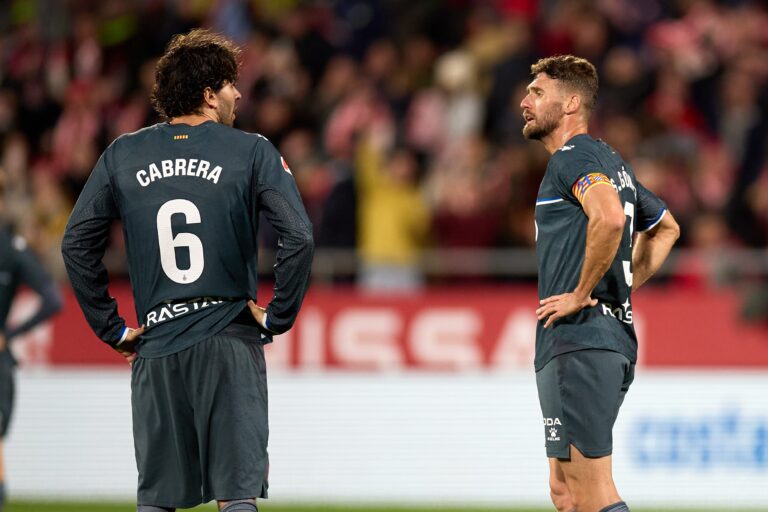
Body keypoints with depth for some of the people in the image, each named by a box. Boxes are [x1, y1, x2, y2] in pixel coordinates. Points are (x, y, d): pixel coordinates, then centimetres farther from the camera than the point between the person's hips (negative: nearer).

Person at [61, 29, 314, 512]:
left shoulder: (122, 156, 7)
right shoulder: (252, 152, -2)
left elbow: (76, 243, 6)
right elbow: (300, 237, -11)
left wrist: (111, 327, 11)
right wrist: (278, 318, -1)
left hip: (155, 347, 3)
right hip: (231, 344, -3)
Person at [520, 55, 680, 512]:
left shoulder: (573, 157, -10)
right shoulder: (611, 161, 20)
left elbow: (609, 217, -31)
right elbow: (666, 228, 35)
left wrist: (582, 294, -20)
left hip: (578, 344, -10)